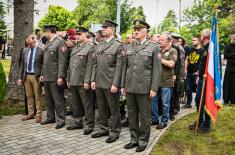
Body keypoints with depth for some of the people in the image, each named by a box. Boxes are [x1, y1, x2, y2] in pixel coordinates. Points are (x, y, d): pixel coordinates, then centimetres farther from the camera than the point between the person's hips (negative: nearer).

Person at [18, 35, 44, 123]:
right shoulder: (25, 51, 11)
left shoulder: (41, 51, -6)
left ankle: (38, 115, 7)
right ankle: (30, 113, 22)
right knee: (29, 96, 11)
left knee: (38, 96, 0)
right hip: (26, 76, 5)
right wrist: (20, 77, 8)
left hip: (36, 76, -5)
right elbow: (22, 65, 13)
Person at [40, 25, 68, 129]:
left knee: (58, 100, -1)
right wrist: (42, 74, 17)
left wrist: (60, 76, -19)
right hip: (46, 76, 9)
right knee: (48, 99, 15)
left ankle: (61, 120, 8)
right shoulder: (47, 43, 17)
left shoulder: (60, 42, -10)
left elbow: (62, 61, -16)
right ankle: (50, 118, 27)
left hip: (55, 77, -8)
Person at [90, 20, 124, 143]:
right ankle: (103, 129, 29)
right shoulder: (99, 45, 13)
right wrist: (93, 80, 7)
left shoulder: (119, 45, -6)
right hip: (98, 82, 6)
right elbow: (95, 64, 14)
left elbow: (119, 66, -12)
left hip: (110, 83, -6)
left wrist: (115, 84, -16)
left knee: (113, 109, 5)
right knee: (101, 108, 15)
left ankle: (114, 132, 17)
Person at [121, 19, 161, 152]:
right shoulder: (129, 47, 11)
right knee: (132, 115, 12)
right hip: (130, 87, 5)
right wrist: (123, 85, 9)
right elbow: (125, 67, 13)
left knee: (144, 116, 7)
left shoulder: (154, 47, -2)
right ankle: (134, 139, 26)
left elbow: (157, 69, -6)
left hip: (144, 88, -4)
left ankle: (143, 141, 21)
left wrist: (154, 88, -11)